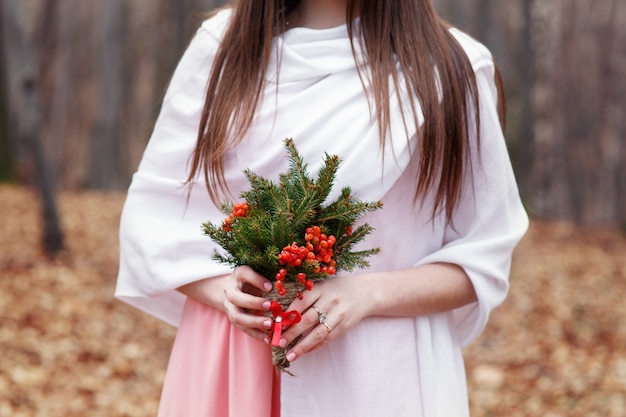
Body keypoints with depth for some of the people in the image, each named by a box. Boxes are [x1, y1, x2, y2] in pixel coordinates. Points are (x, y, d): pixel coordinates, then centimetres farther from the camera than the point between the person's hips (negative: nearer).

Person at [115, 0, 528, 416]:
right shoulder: (221, 45, -1)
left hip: (382, 373, -1)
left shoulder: (452, 68, -7)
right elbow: (153, 216, 3)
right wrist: (225, 291, -15)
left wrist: (368, 294, -19)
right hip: (229, 368, 2)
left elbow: (483, 257, -3)